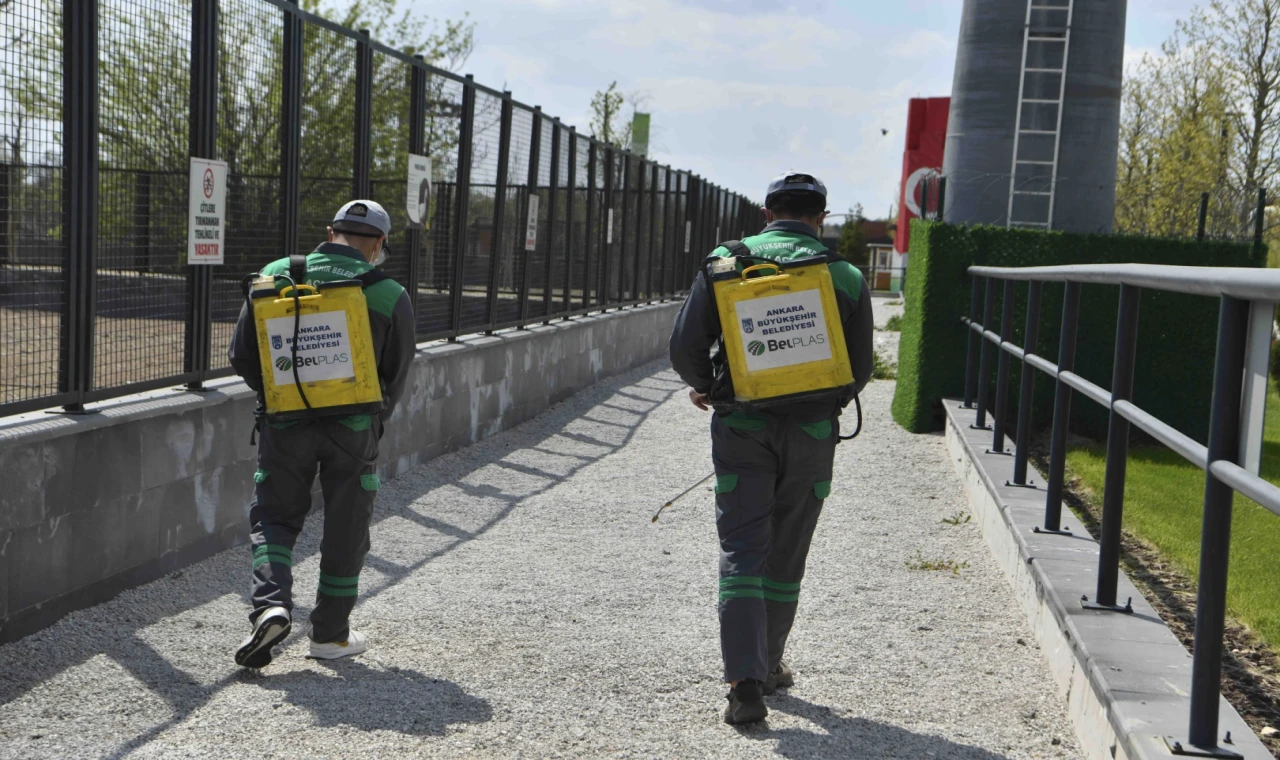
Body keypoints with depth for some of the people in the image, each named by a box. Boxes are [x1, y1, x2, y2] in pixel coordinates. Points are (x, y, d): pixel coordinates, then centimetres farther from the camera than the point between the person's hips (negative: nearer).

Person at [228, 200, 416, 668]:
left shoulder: (276, 276, 1)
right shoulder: (390, 295, -3)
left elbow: (242, 356, 3)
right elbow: (396, 377, 3)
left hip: (286, 423, 1)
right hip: (354, 428, -1)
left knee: (273, 516, 15)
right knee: (346, 529, 12)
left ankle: (271, 603, -7)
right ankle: (331, 633, 19)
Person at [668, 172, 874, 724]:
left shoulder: (727, 261, -1)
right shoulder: (845, 276, 0)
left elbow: (684, 346, -4)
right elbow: (860, 369, 3)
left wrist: (703, 387, 16)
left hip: (741, 427, -1)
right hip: (811, 432, 1)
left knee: (741, 552, -1)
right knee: (785, 555, 15)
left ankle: (745, 681, -12)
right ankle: (769, 666, 28)